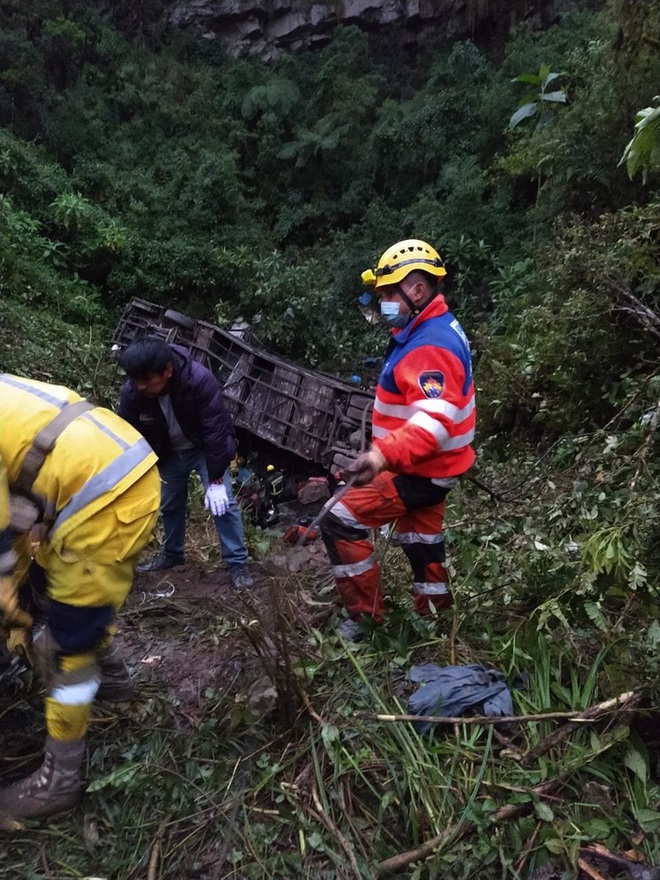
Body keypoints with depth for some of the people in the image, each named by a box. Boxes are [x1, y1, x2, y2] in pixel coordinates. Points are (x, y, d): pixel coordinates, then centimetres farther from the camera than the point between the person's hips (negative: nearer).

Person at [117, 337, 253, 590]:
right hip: (170, 452, 4)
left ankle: (238, 564, 2)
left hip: (205, 447, -3)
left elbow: (215, 432, -31)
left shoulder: (200, 379, -37)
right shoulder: (131, 392, -26)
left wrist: (216, 480, -28)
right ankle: (172, 553, 36)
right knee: (169, 504, 13)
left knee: (223, 502, -9)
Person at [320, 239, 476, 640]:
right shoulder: (437, 330, 9)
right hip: (429, 465, 11)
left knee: (341, 523, -8)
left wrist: (384, 455, -53)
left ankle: (367, 617, 5)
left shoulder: (430, 345, -26)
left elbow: (436, 418, -40)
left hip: (420, 470, -11)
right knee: (422, 541, 24)